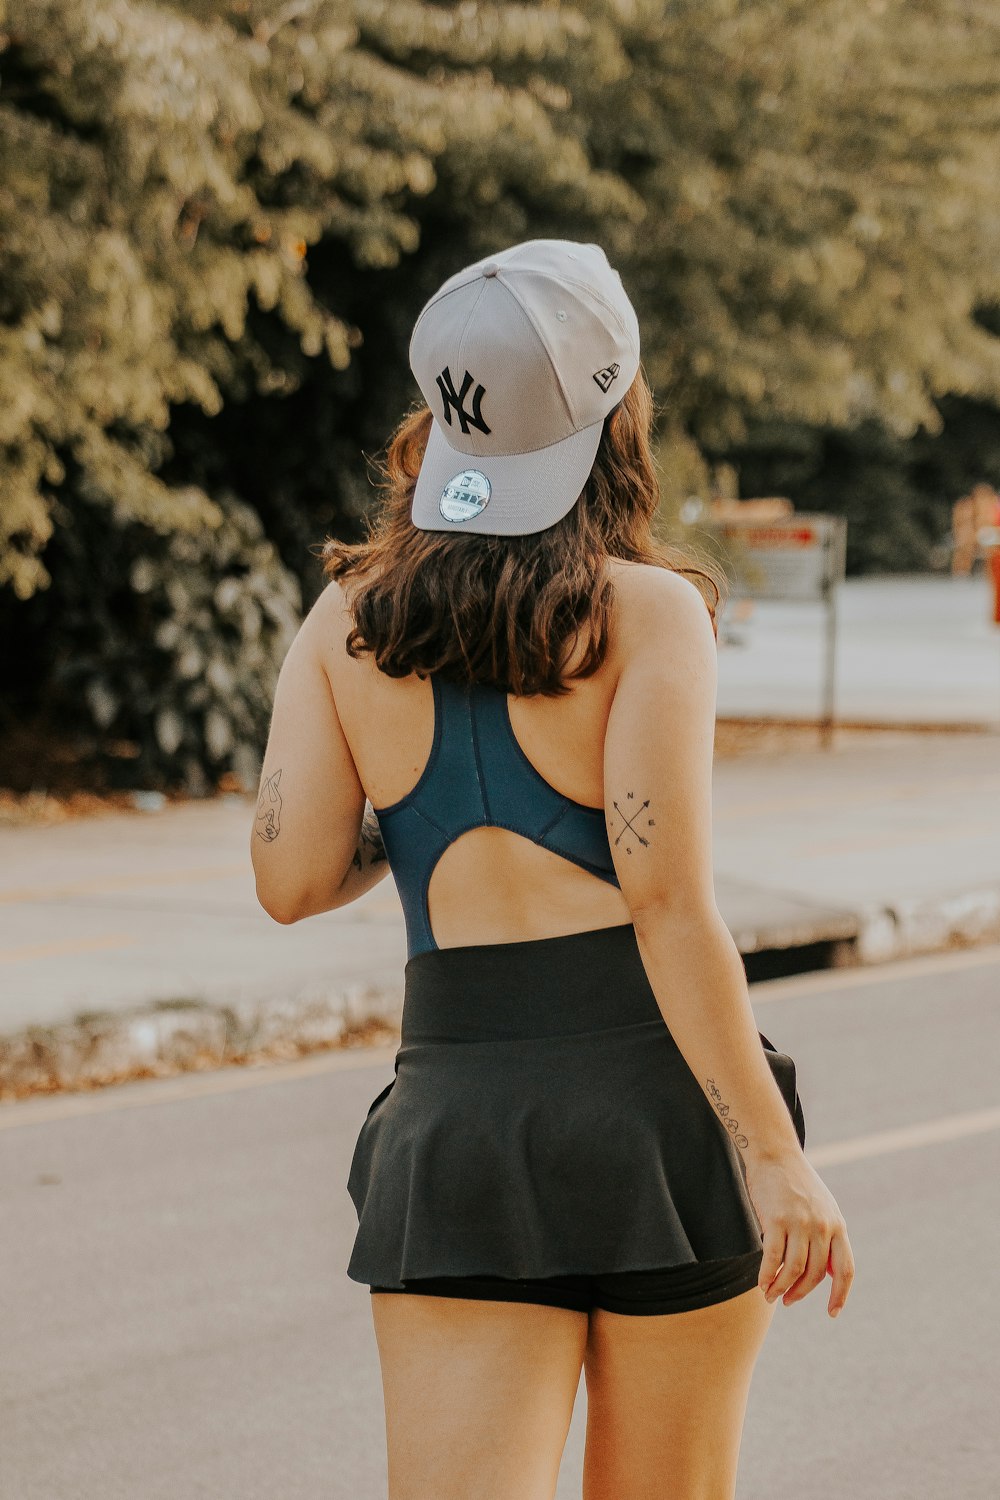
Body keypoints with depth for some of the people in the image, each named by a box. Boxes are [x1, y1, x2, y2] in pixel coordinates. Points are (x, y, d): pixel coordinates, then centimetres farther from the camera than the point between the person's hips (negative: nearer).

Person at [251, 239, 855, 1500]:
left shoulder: (348, 622, 5)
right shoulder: (646, 613, -7)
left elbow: (293, 879, 2)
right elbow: (667, 901, -14)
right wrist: (774, 1157, -13)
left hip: (455, 1110, 2)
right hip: (655, 1091, -2)